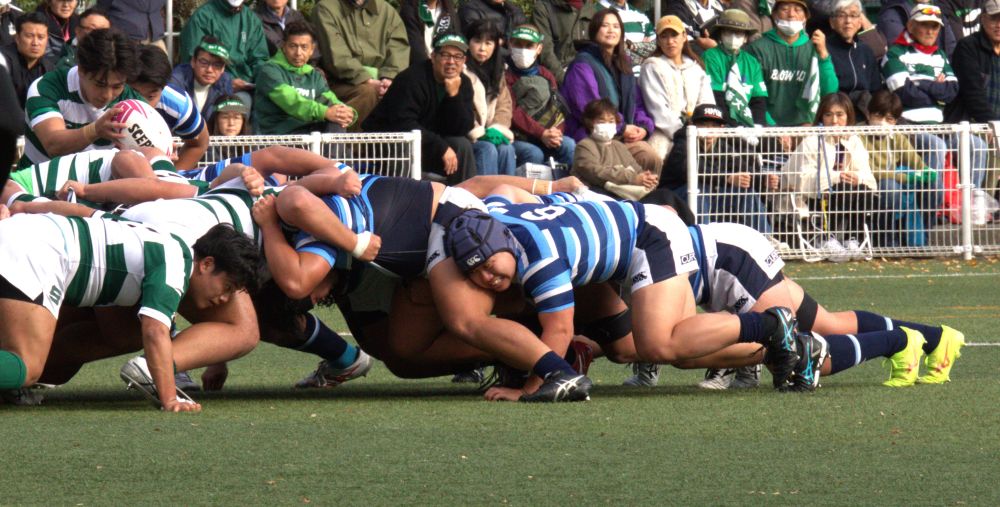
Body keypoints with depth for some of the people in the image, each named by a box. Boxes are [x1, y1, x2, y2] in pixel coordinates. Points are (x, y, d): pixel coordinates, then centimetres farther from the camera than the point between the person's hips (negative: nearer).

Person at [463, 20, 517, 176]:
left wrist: (496, 130, -7)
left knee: (506, 149, -24)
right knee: (488, 149, -31)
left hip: (491, 135, 5)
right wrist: (477, 133, -16)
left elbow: (505, 105, 12)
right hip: (466, 138, -5)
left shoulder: (496, 71, 18)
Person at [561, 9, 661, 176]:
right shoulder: (583, 64, -1)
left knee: (653, 160, -23)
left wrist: (643, 127, 1)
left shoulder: (623, 65, 23)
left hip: (625, 136, 7)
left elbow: (637, 102, 22)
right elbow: (587, 107, -11)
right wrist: (622, 128, -11)